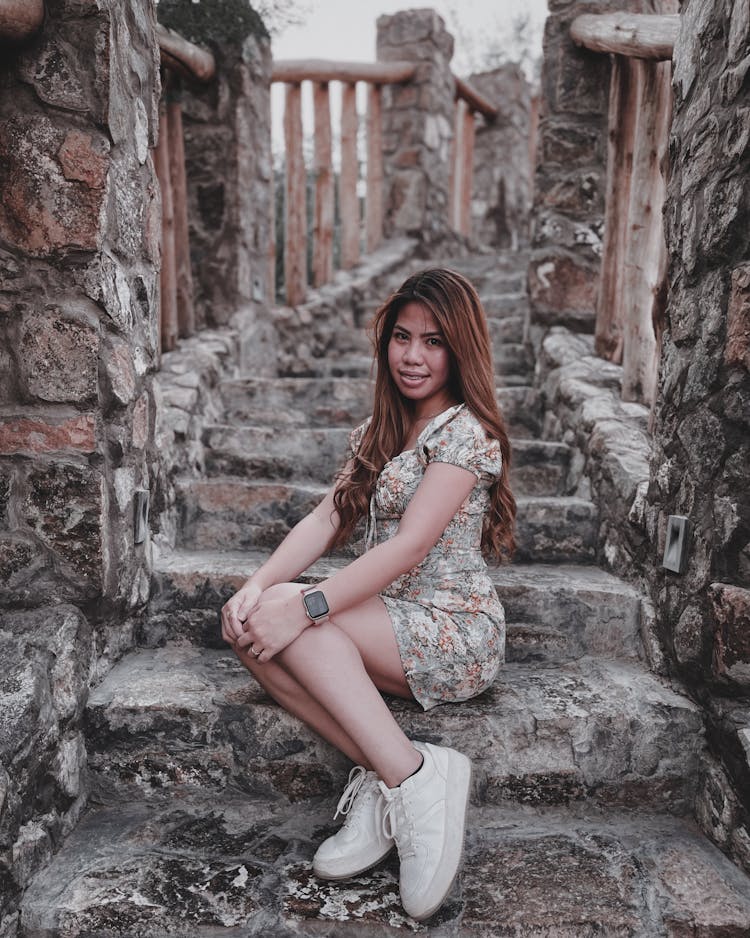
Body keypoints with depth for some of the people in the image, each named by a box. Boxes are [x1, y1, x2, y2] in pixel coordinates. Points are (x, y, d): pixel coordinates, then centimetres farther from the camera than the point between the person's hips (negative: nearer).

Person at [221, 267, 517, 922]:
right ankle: (385, 778, -13)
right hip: (394, 623, 8)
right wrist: (258, 585, -12)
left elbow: (409, 547, -22)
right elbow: (328, 521, 4)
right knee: (255, 631, -17)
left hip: (456, 632, -7)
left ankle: (409, 777, -21)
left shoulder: (465, 430, -11)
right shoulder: (382, 427, 14)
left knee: (283, 621, -26)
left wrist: (303, 607, -29)